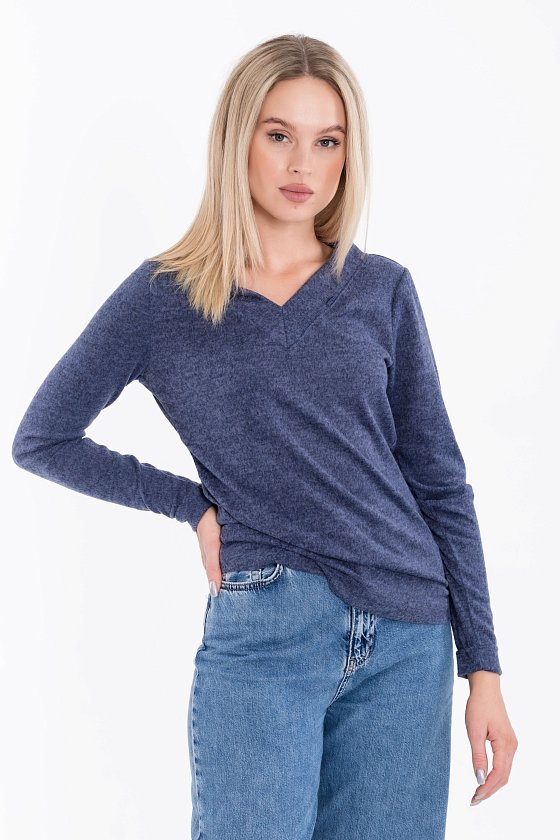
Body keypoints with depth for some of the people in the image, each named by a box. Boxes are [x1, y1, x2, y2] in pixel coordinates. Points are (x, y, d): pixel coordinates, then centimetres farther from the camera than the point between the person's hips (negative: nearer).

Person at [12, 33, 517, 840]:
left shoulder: (382, 290, 7)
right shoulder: (164, 296, 1)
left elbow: (439, 481, 7)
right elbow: (41, 439, 7)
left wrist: (482, 665, 4)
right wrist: (192, 503, 0)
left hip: (407, 646, 3)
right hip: (260, 636, -2)